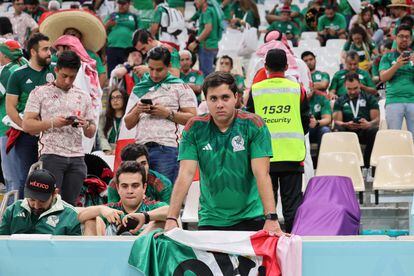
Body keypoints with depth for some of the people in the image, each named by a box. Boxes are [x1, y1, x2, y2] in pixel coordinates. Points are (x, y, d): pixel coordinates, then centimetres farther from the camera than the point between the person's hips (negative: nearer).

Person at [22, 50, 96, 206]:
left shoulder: (83, 97, 16)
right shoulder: (40, 93, 6)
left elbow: (91, 133, 18)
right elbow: (27, 125, -2)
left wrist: (86, 125, -6)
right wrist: (52, 123, -15)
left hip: (77, 157, 4)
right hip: (51, 155, -4)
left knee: (70, 203, 2)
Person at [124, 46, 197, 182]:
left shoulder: (180, 87, 7)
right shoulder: (139, 89, 20)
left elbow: (192, 118, -1)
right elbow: (128, 124, 19)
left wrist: (168, 113, -10)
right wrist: (137, 110, 0)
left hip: (166, 149, -4)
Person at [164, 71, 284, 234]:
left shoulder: (252, 125, -7)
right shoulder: (195, 128, -3)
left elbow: (261, 173, -15)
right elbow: (186, 174, -9)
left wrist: (271, 218, -25)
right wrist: (171, 219, -21)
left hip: (250, 218, -1)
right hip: (210, 221, 2)